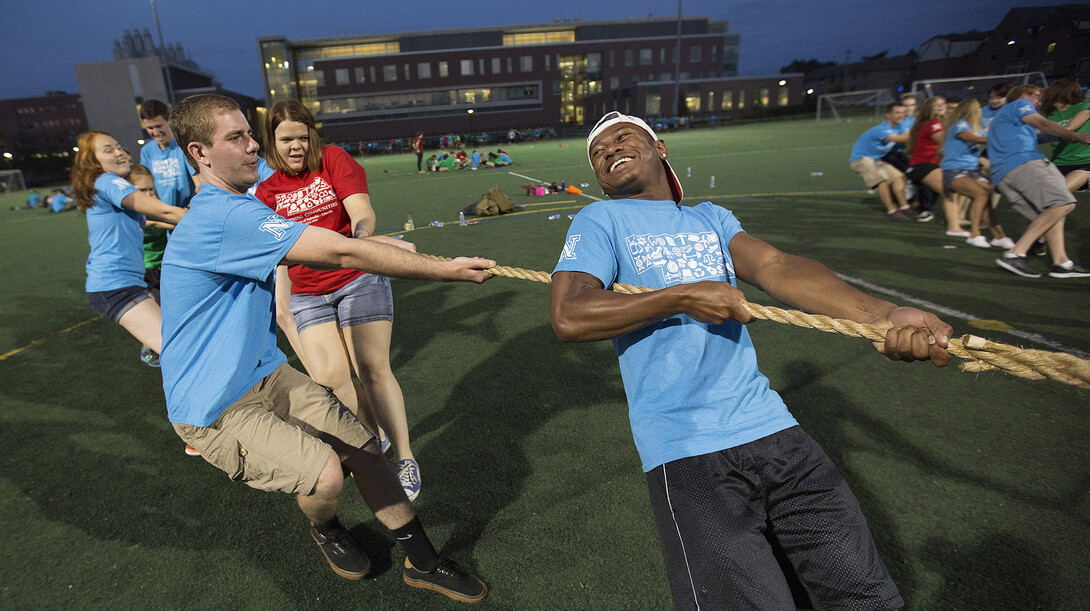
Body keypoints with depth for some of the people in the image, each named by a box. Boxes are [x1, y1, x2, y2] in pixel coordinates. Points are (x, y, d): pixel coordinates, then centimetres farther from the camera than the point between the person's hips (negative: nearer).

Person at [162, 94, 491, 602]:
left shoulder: (234, 208, 9)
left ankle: (423, 562, 16)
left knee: (364, 449, 1)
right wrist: (446, 270, -26)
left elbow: (312, 248, 15)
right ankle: (325, 530, 14)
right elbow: (342, 253, -30)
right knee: (324, 472, -25)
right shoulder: (225, 216, -26)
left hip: (265, 375, 9)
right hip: (213, 408, -9)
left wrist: (377, 247, -1)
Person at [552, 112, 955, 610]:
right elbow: (567, 317, -11)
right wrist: (683, 297, -12)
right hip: (686, 451, -4)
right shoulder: (600, 220, 4)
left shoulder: (712, 218, 17)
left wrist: (881, 315, -17)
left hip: (769, 427, 5)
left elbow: (774, 265, -1)